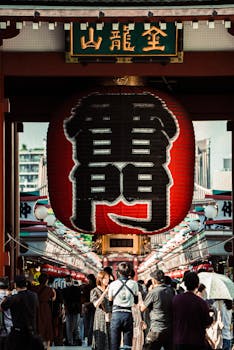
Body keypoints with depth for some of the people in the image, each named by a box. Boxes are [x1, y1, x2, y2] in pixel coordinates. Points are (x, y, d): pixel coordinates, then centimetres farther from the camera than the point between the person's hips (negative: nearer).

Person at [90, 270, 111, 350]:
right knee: (100, 342, -5)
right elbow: (96, 304, -13)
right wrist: (105, 292, -16)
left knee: (109, 342, 0)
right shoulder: (95, 291, 2)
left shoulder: (109, 290, 16)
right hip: (100, 318, -5)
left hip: (109, 319, 5)